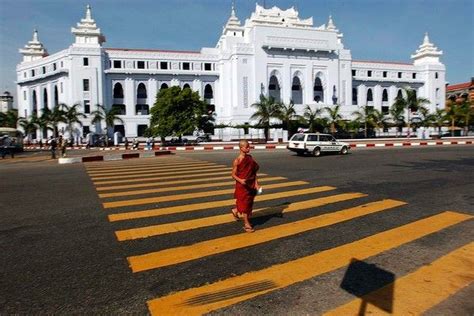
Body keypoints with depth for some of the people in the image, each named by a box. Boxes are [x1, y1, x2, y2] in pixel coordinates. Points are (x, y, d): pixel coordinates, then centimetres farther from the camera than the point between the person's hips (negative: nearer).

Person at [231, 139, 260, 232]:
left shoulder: (250, 157, 3)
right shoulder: (237, 161, -15)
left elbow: (254, 171, 7)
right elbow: (233, 175, -11)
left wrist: (256, 183, 2)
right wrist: (240, 180, -30)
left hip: (251, 184, 6)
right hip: (242, 185, -6)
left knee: (249, 203, 18)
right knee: (244, 204, 4)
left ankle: (235, 211, 45)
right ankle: (246, 224, 18)